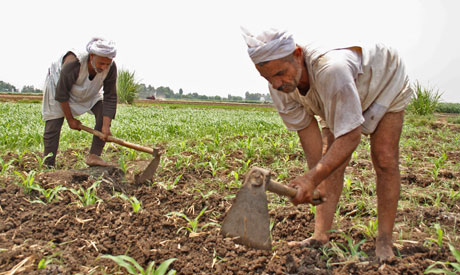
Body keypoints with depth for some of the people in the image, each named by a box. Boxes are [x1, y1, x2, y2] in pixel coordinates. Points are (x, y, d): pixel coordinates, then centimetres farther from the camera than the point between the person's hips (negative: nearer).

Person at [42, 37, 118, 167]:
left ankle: (94, 156, -11)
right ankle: (48, 166, 6)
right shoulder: (73, 65, -41)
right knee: (53, 127, -8)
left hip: (90, 91, 4)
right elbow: (61, 94, -27)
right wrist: (70, 119, -18)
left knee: (104, 115, -17)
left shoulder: (111, 68, -30)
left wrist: (106, 126, -30)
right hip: (59, 84, -4)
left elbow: (110, 97, -24)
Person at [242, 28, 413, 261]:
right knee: (330, 160, -7)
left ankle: (384, 241, -2)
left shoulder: (331, 69, -48)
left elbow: (350, 136, -45)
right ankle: (321, 235, -4)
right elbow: (306, 129, -17)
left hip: (384, 83, -5)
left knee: (384, 160, -13)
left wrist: (312, 179, -49)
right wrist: (315, 177, -21)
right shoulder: (280, 88, -27)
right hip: (336, 101, 5)